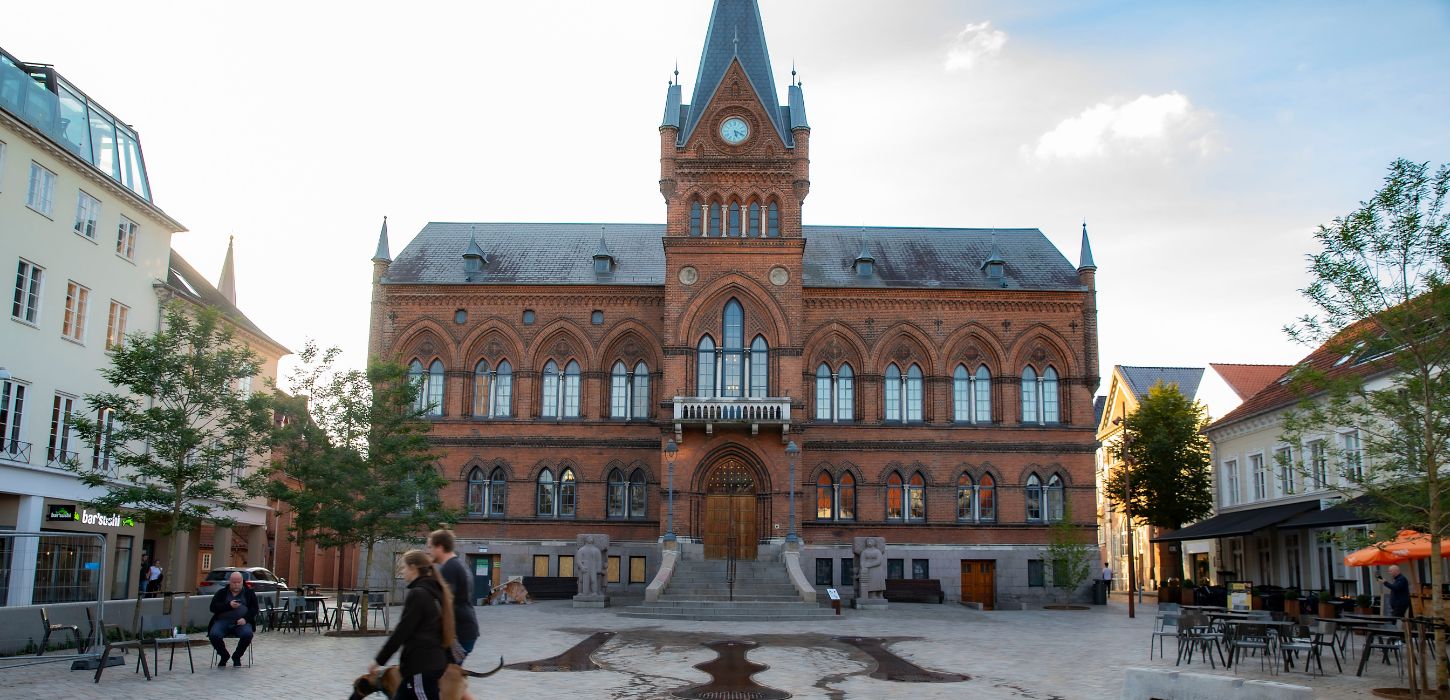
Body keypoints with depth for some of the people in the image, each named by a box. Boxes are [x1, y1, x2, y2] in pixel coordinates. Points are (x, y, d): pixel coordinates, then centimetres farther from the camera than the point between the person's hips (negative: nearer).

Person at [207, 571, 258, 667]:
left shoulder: (249, 593, 15)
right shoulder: (222, 593, 16)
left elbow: (255, 608, 8)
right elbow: (213, 607, 4)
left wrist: (245, 618, -11)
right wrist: (229, 605, -12)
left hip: (241, 622, -1)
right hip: (223, 621, 1)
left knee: (247, 634, -33)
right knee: (213, 635, -31)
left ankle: (236, 656, -2)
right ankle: (224, 655, 0)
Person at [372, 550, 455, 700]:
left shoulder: (417, 594, -15)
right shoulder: (433, 591, 13)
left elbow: (401, 632, -16)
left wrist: (379, 661, -8)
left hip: (422, 665, -9)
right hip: (434, 661, 9)